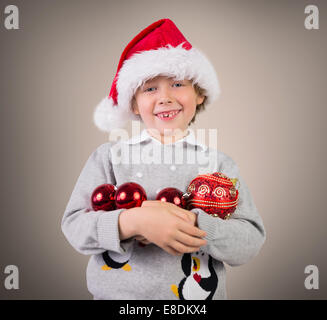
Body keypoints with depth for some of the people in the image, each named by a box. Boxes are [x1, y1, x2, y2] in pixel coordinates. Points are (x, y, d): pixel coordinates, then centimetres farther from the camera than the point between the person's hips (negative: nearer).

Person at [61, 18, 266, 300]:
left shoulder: (219, 163, -3)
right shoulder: (109, 156, -4)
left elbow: (252, 241, -10)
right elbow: (73, 226, -10)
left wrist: (191, 222, -26)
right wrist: (133, 221, -27)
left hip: (199, 292, 1)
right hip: (116, 293, 0)